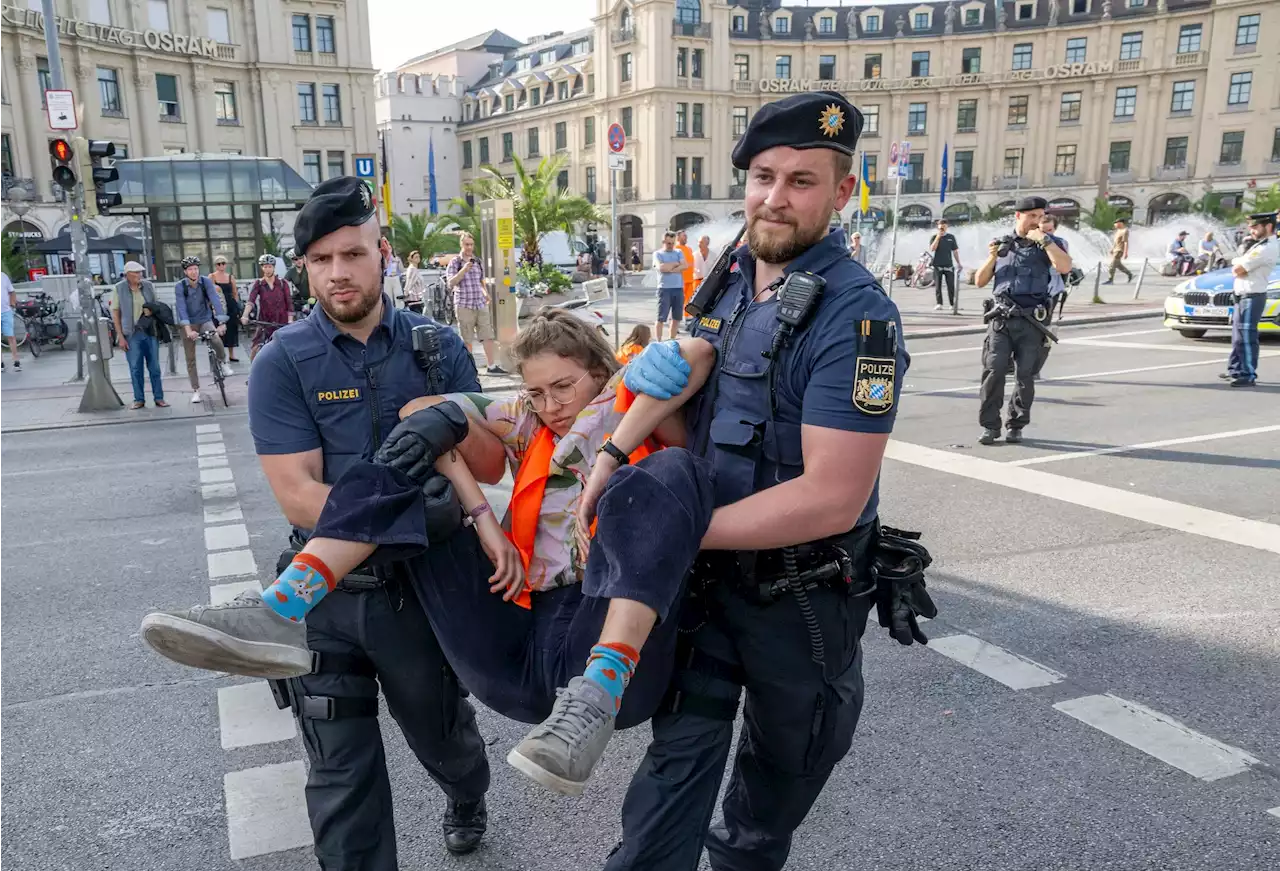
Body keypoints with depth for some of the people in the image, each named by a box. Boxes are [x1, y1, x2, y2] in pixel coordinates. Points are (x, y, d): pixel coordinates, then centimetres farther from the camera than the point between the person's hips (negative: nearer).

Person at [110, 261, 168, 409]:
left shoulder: (149, 286, 4)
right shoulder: (119, 288, -2)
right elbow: (115, 312, 0)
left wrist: (159, 329, 0)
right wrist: (120, 336, -5)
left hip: (150, 331, 2)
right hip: (132, 334, -2)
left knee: (154, 367, 5)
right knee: (135, 368, 3)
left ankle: (159, 398, 12)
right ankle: (139, 399, 11)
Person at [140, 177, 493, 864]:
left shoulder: (436, 345, -2)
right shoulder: (283, 362, -7)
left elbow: (490, 469, -2)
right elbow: (298, 495, -15)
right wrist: (414, 518, -23)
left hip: (420, 583, 2)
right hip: (328, 595, -1)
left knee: (442, 735, 23)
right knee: (343, 782, 8)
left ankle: (468, 798, 56)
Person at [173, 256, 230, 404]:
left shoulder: (206, 281, -12)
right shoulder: (179, 286, -14)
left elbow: (216, 300, -21)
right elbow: (181, 308, -24)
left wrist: (222, 323, -34)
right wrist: (188, 330, -37)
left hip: (205, 320, 0)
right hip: (188, 323, 0)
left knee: (216, 340, -31)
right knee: (190, 359, 2)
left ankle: (223, 363, -2)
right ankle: (195, 390, 13)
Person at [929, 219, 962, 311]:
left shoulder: (951, 237, 9)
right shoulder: (934, 237, 3)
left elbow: (955, 251, 13)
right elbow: (932, 249, -12)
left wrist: (958, 263, 10)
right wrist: (938, 237, -15)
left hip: (949, 265, 1)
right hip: (938, 265, -1)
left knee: (951, 285, 0)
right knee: (938, 285, -1)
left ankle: (952, 304, 6)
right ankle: (939, 304, 2)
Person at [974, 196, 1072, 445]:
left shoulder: (1050, 243, 8)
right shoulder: (1002, 244, 14)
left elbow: (1065, 267, -13)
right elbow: (980, 282, 13)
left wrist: (1044, 240, -13)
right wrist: (991, 258, -3)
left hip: (1031, 322, -1)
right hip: (1001, 319, 1)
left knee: (1025, 375, 0)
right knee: (994, 371, -9)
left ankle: (1016, 426, 13)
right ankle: (989, 426, -2)